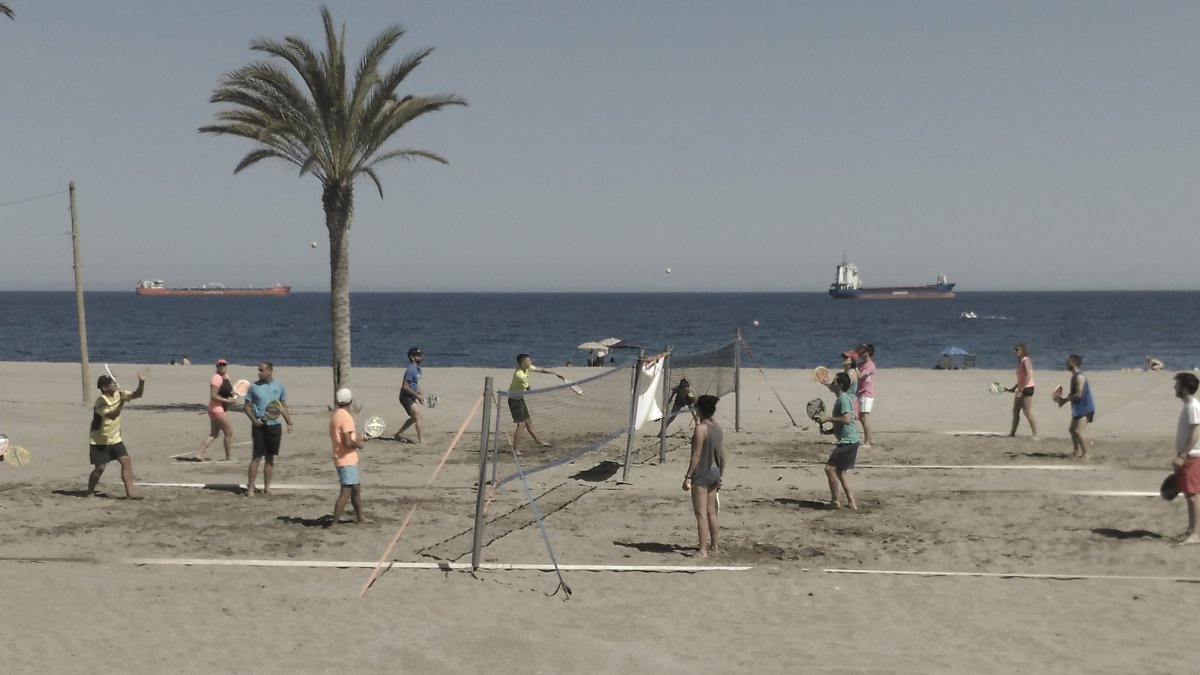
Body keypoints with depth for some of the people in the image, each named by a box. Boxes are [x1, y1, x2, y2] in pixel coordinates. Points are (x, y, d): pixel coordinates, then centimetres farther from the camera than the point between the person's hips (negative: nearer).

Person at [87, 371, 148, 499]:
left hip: (115, 438, 6)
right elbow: (112, 415, -34)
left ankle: (129, 493, -7)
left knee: (126, 461, -6)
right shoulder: (101, 401, -22)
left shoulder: (118, 394, -1)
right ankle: (90, 493, 15)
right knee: (99, 468, -4)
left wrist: (141, 382, -17)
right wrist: (122, 402, -44)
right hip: (99, 441, -6)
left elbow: (137, 394, 0)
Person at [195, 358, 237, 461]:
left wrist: (233, 394, 6)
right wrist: (228, 400, -22)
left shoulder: (226, 377, 11)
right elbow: (213, 396, -23)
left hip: (220, 409, 9)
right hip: (217, 409, -9)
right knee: (229, 432, -1)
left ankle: (199, 454, 11)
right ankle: (229, 458, 9)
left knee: (214, 434, 13)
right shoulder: (217, 378, -17)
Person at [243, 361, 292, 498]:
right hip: (259, 425, -3)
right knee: (257, 457, -6)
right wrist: (254, 419, -14)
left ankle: (267, 487, 15)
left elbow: (283, 406, 12)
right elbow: (247, 407, 2)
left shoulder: (279, 386, 5)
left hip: (274, 425, 3)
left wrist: (289, 422, 4)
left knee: (270, 457, 7)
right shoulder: (254, 387, -1)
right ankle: (250, 487, -2)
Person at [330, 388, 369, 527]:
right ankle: (334, 523, -10)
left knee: (356, 488, 21)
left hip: (342, 459, 10)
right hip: (347, 460, -10)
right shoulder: (346, 417, -19)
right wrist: (359, 445, -7)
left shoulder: (335, 416, 11)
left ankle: (360, 517, 34)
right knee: (346, 492, -9)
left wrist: (357, 440, 16)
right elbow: (348, 442, -25)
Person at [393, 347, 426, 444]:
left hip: (412, 397, 10)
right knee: (418, 416, -14)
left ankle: (397, 435, 28)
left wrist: (420, 396, 11)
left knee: (414, 417, 18)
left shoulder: (418, 369, 10)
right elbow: (405, 387, -24)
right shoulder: (411, 370, -20)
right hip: (406, 397, -10)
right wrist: (417, 396, -21)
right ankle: (420, 440, -14)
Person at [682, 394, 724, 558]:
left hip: (701, 474, -8)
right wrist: (719, 477, 20)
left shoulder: (701, 428, -15)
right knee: (711, 512, 17)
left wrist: (688, 476, -15)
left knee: (701, 513, -5)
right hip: (714, 473, 8)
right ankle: (714, 546, 26)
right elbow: (722, 456, 11)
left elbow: (696, 454, -18)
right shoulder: (719, 428, 8)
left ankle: (702, 550, -6)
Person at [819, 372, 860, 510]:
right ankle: (851, 502, 15)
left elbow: (846, 419, -27)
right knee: (839, 472, 14)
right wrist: (828, 431, 10)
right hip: (848, 441, 11)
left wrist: (828, 418, -19)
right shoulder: (842, 399, 18)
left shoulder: (844, 399, -14)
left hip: (848, 442, -11)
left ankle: (835, 501, -4)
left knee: (830, 468, -11)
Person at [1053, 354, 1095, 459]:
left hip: (1085, 409, -11)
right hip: (1078, 408, 11)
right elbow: (1072, 393, 15)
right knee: (1072, 429, 19)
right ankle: (1076, 451, 31)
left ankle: (1085, 454, -7)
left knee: (1078, 431, -16)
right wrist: (1063, 399, -3)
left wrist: (1064, 400, -19)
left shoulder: (1079, 377, -20)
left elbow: (1078, 394, -26)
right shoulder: (1074, 376, 11)